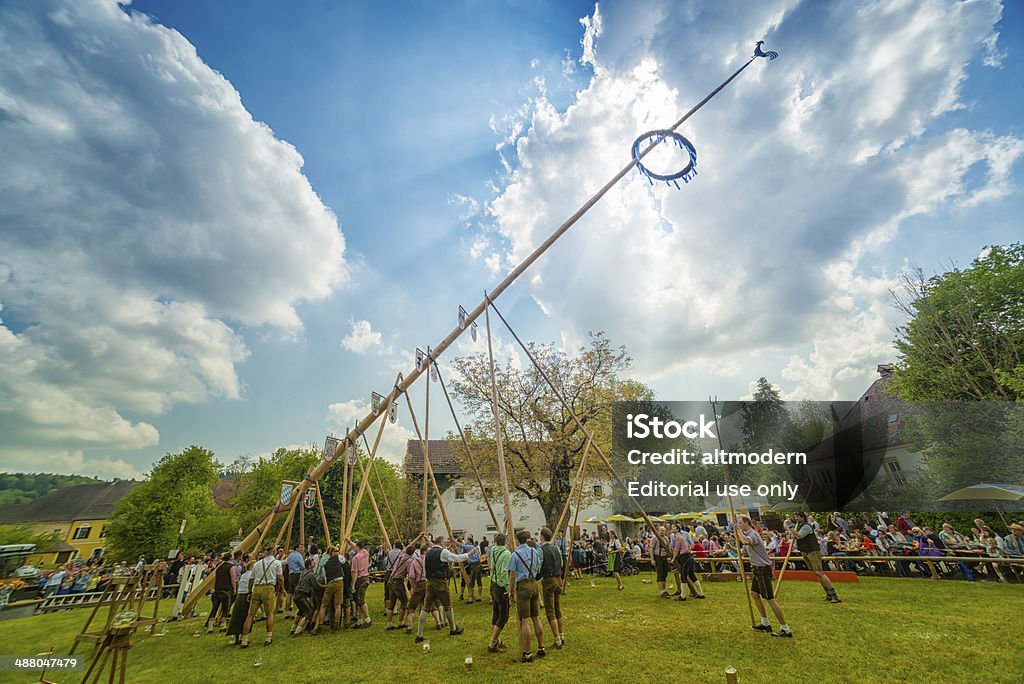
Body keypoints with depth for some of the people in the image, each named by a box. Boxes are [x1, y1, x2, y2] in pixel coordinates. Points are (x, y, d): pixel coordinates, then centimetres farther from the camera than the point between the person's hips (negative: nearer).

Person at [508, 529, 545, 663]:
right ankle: (541, 648, 22)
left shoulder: (515, 554, -11)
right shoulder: (534, 551, 5)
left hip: (523, 586, -6)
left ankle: (527, 654, 4)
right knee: (536, 618, 15)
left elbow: (512, 576, -9)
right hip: (534, 584, 6)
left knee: (524, 621, -1)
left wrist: (511, 592, 0)